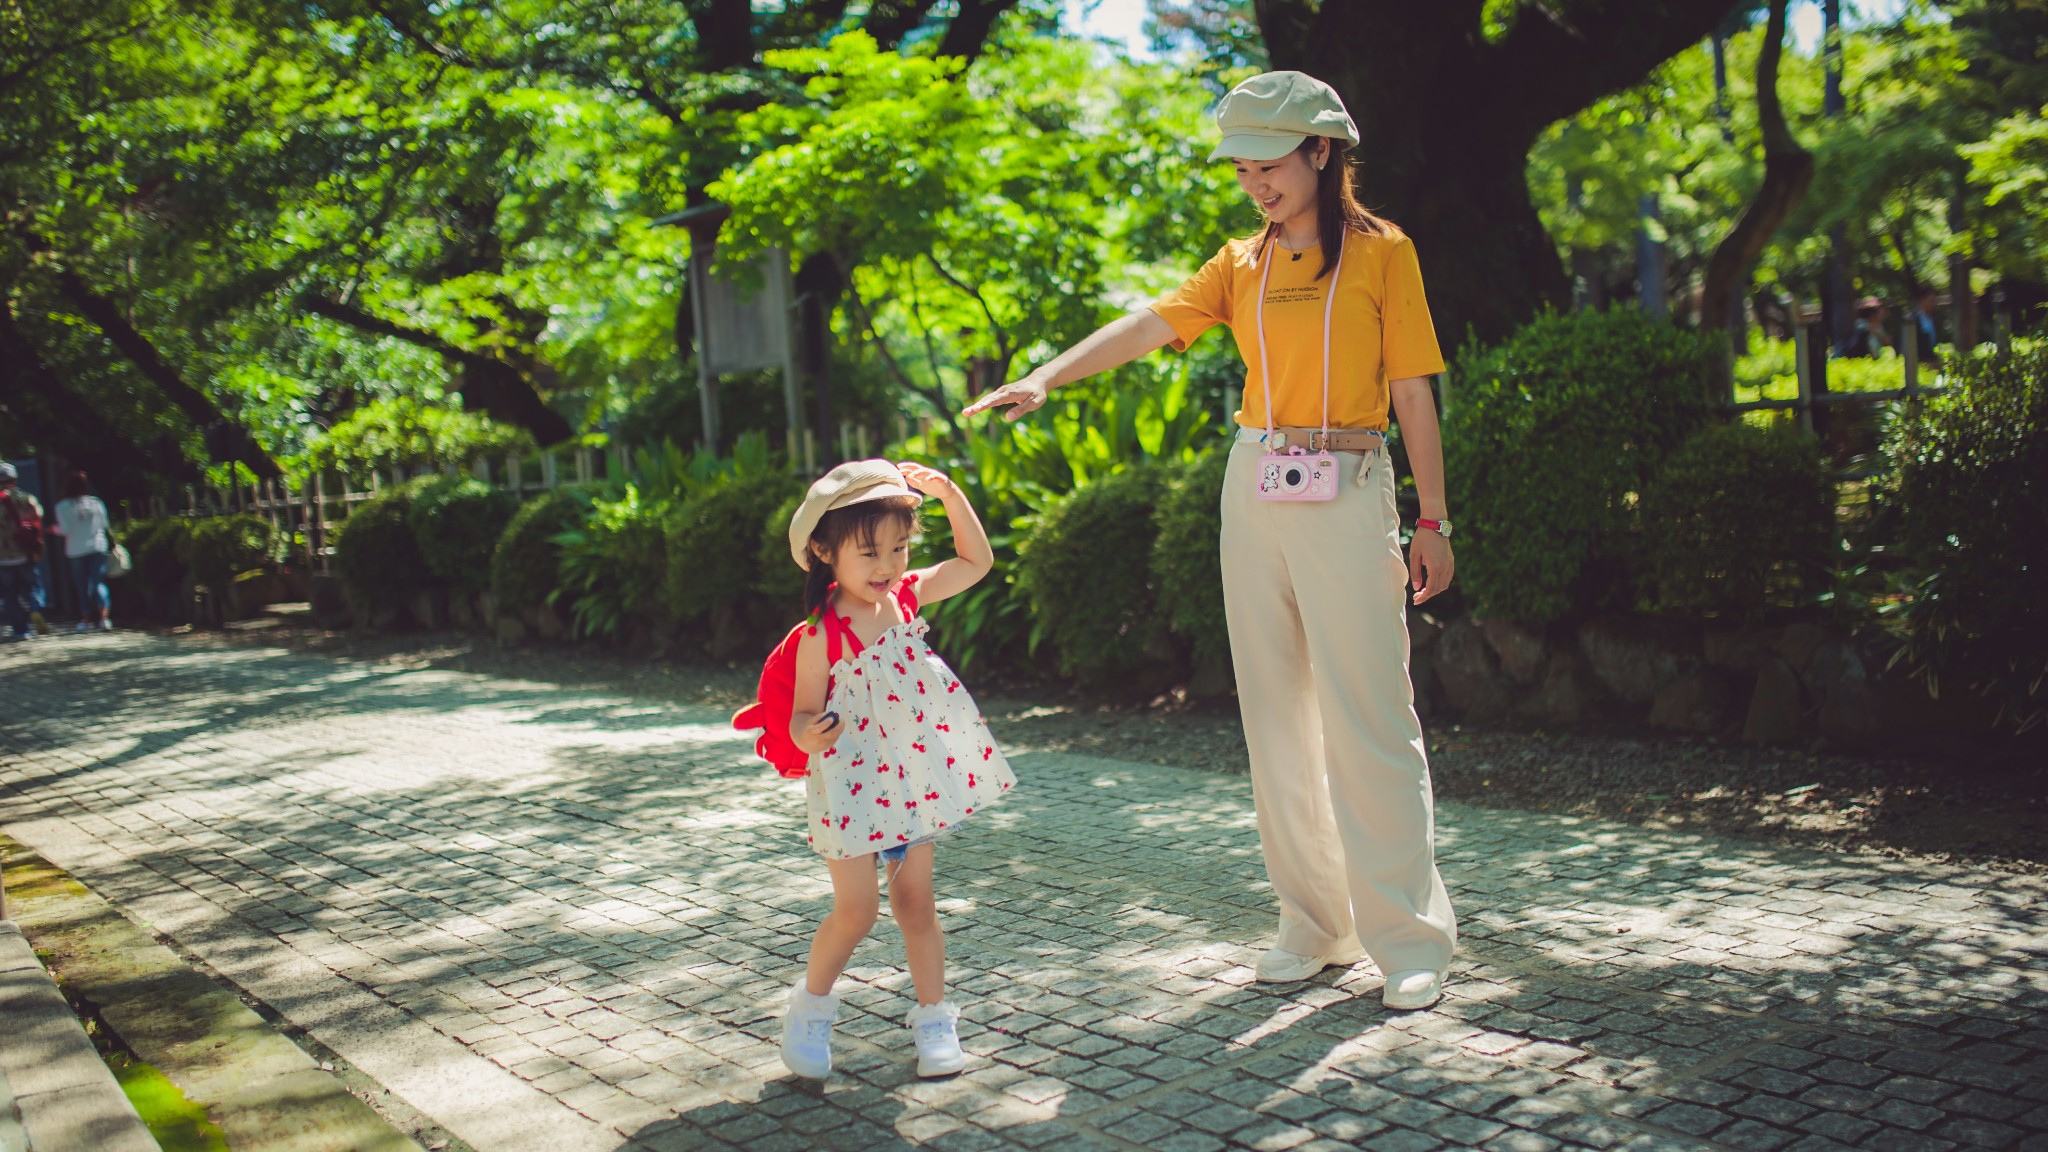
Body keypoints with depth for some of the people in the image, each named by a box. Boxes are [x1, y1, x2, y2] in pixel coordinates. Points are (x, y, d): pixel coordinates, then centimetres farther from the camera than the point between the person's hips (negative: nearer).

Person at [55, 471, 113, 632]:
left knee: (82, 587, 8)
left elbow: (65, 530, -11)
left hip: (76, 551, -1)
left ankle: (86, 620, 12)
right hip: (98, 547, 1)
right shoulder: (96, 502, 0)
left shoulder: (63, 506, -6)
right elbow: (104, 524, 3)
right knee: (99, 583, 1)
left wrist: (55, 528, 9)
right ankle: (103, 618, -13)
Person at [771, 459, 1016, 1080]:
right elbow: (804, 714, -11)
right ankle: (810, 1004, 20)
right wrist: (809, 734, -35)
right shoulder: (822, 635, -17)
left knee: (915, 898, 10)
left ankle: (934, 1017, 20)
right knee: (856, 908, -4)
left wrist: (948, 492, -2)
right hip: (853, 781, -5)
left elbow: (978, 561, 10)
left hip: (913, 777, 5)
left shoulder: (906, 596, 0)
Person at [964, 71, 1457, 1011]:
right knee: (1277, 716, 7)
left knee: (1368, 721, -7)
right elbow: (1146, 326, -2)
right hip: (1255, 493, 5)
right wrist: (1046, 377, -17)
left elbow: (1413, 393, 0)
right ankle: (1315, 926, 18)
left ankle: (1411, 942, 3)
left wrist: (1433, 522, -2)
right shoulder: (1242, 264, 11)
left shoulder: (1381, 252, 0)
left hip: (1348, 497, -5)